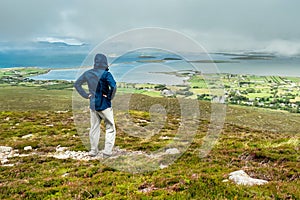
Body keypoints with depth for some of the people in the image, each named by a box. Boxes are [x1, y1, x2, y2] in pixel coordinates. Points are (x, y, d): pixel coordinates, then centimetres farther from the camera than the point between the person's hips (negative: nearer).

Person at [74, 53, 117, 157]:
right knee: (110, 128, 7)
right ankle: (107, 150, 3)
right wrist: (110, 97, -13)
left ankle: (93, 150, 22)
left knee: (94, 128, 16)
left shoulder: (88, 73, 3)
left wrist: (85, 94, 8)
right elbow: (113, 86, -28)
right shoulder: (106, 74, -15)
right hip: (104, 105, -5)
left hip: (93, 105, 5)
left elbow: (77, 84, 12)